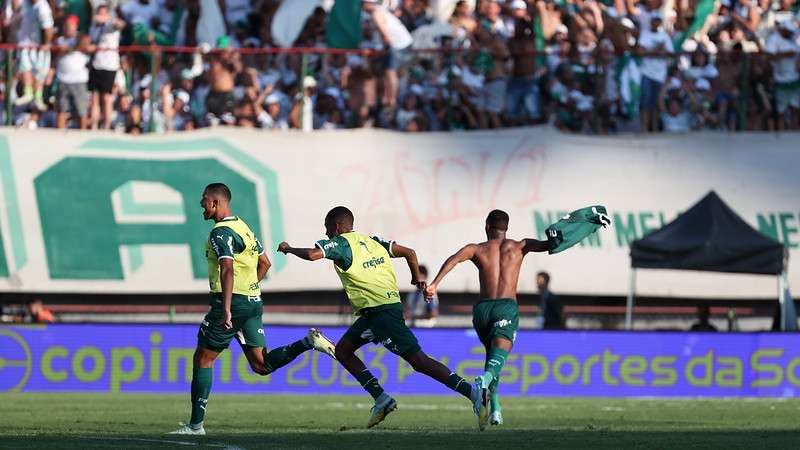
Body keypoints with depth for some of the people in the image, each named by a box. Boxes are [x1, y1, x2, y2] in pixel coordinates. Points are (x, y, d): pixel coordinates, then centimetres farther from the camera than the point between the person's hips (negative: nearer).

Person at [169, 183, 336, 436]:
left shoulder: (221, 233, -14)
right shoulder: (243, 227, 16)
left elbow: (227, 270, -27)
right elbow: (265, 263, 24)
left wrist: (226, 309, -34)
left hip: (233, 302, -9)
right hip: (253, 302, 9)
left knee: (202, 358, 3)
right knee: (261, 365, 7)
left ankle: (196, 424, 4)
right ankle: (310, 342, -10)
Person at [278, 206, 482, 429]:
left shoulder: (339, 243, -4)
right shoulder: (372, 241, 18)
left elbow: (312, 254, -19)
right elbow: (409, 252, 14)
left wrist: (289, 249, 2)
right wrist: (417, 277, 31)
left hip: (381, 311, -9)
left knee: (418, 360, -11)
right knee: (343, 350, 15)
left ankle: (469, 391, -18)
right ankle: (381, 398, 8)